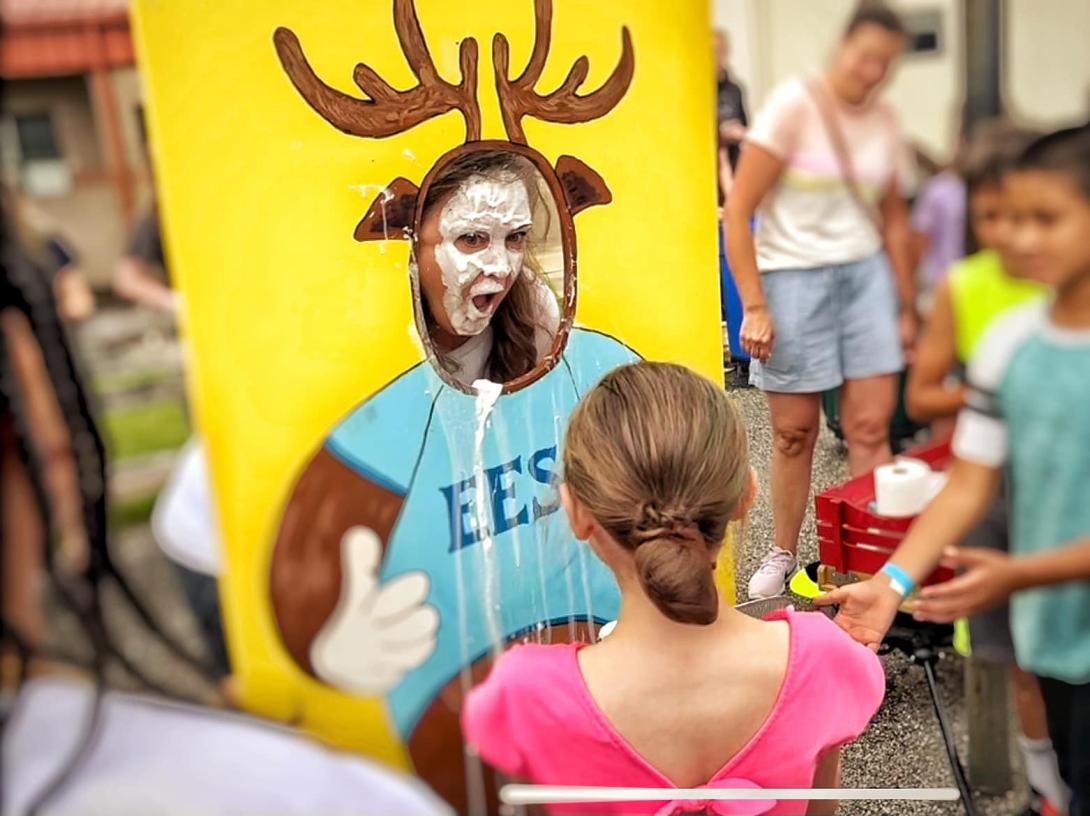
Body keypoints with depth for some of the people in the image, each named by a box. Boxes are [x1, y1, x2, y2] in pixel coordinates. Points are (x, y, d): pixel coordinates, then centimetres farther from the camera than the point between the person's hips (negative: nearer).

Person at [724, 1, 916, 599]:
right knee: (794, 430, 5)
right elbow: (737, 212, -12)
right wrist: (754, 306, -16)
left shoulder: (884, 121, 6)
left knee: (871, 425, 0)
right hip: (793, 276, -4)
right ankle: (783, 554, 24)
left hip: (866, 274, 4)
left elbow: (894, 218, 17)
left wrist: (906, 306, 16)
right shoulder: (794, 104, -9)